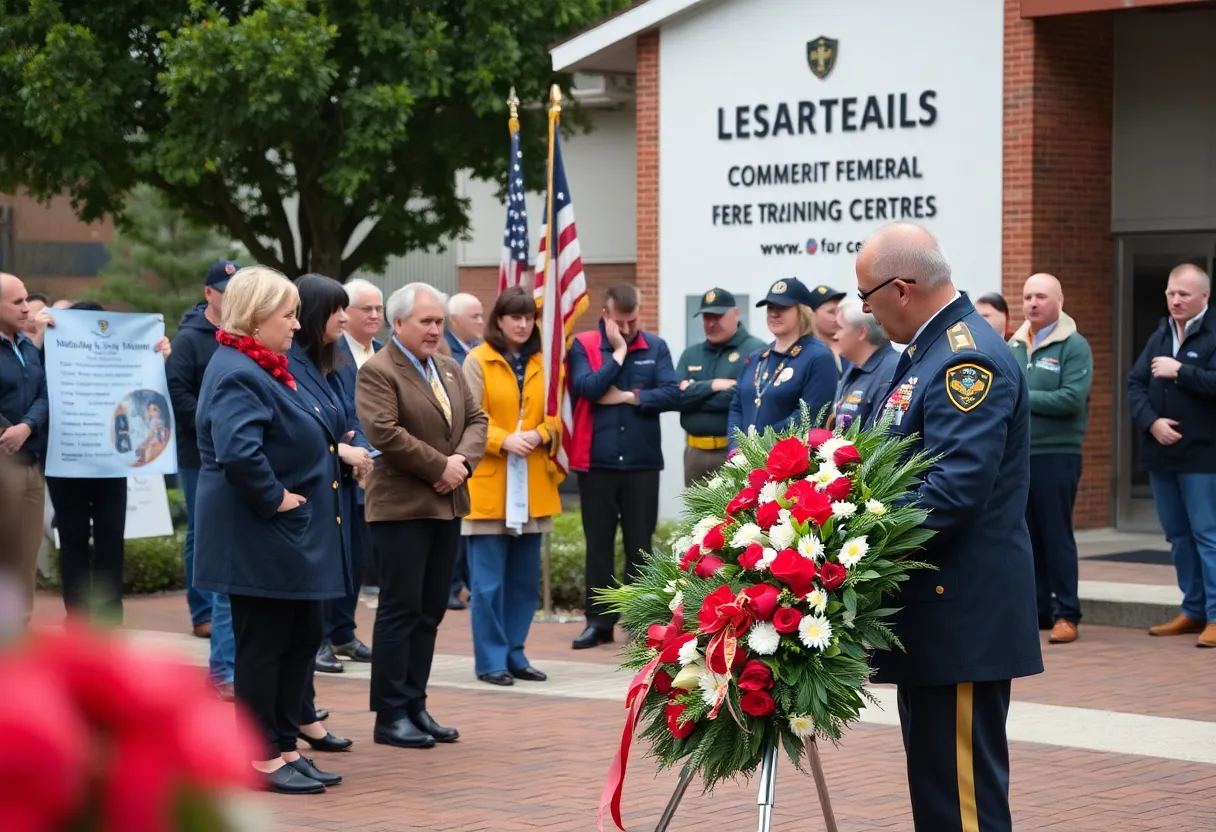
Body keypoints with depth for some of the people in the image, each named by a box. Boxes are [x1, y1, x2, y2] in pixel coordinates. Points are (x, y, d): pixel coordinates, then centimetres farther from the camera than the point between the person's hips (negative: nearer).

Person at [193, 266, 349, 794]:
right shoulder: (236, 374, -19)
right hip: (259, 540, -10)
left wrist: (335, 446, 13)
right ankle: (262, 758, 7)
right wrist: (274, 497, -23)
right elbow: (239, 452, -33)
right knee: (263, 644, -2)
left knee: (302, 638, 14)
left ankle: (285, 746, 22)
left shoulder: (271, 368, 15)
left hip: (296, 539, 10)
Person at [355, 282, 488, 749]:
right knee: (401, 610, -4)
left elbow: (475, 419, 13)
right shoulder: (378, 372, -9)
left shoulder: (449, 369, 16)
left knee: (430, 611, 10)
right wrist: (440, 468, -17)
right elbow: (384, 433, -20)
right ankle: (391, 716, 2)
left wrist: (463, 459, -8)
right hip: (401, 508, -8)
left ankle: (415, 706, 16)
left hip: (447, 505, 8)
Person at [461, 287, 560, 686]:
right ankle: (491, 660, 4)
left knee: (525, 578, 8)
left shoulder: (542, 364, 10)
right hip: (488, 483, -5)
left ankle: (514, 654, 18)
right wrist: (504, 441, -19)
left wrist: (540, 435, -10)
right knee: (488, 581, -3)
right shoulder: (477, 361, -3)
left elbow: (556, 414, 10)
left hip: (532, 486, 5)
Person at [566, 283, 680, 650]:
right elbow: (588, 388, -16)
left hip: (642, 462, 1)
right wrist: (618, 352, -10)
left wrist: (628, 396, -11)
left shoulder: (655, 347, 4)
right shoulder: (583, 346, 0)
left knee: (639, 544, 5)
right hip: (596, 462, -1)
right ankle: (599, 621, 12)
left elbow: (672, 394, -6)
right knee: (599, 544, 6)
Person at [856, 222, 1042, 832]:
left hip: (961, 614, -11)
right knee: (933, 778, 16)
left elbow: (955, 489, -26)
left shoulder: (968, 360, -18)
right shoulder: (927, 351, 15)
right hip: (934, 605, 11)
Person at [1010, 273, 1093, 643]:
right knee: (1026, 536, 9)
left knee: (1057, 536, -3)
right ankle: (1036, 609, 17)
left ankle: (1066, 613, 2)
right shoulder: (1014, 346, 14)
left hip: (1056, 455, -6)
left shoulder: (1074, 346, -5)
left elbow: (1071, 399, -16)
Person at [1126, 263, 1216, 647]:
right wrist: (1151, 422, -9)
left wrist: (1179, 371, -18)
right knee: (1177, 535, 12)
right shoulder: (1159, 337, 12)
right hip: (1160, 453, 7)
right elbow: (1135, 384, 6)